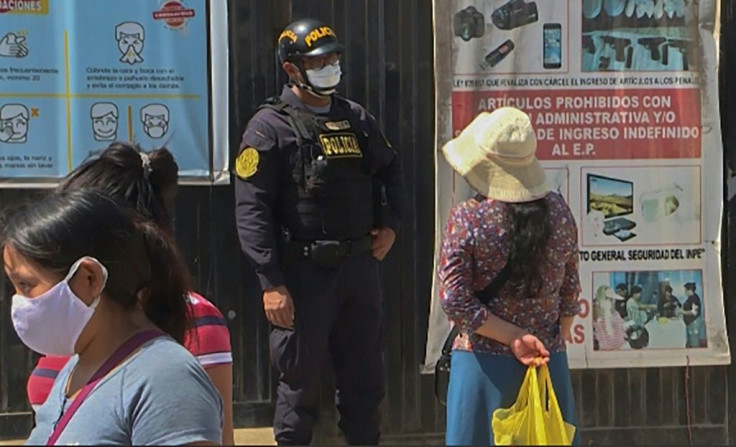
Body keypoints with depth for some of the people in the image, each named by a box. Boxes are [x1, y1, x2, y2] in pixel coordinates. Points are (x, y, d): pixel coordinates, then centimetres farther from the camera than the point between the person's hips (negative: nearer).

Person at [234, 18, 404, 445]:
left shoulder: (357, 118, 11)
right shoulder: (270, 127, -7)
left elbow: (391, 170, 28)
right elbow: (252, 211, -12)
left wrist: (391, 224, 12)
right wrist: (271, 283, -18)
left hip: (360, 265, 6)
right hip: (304, 271, -6)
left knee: (366, 377, 13)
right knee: (300, 381, 2)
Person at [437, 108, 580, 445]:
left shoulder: (466, 219, -11)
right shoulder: (558, 211, -1)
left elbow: (455, 302, -15)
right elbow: (570, 289, 6)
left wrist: (514, 337, -12)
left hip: (483, 362, -3)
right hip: (550, 358, 3)